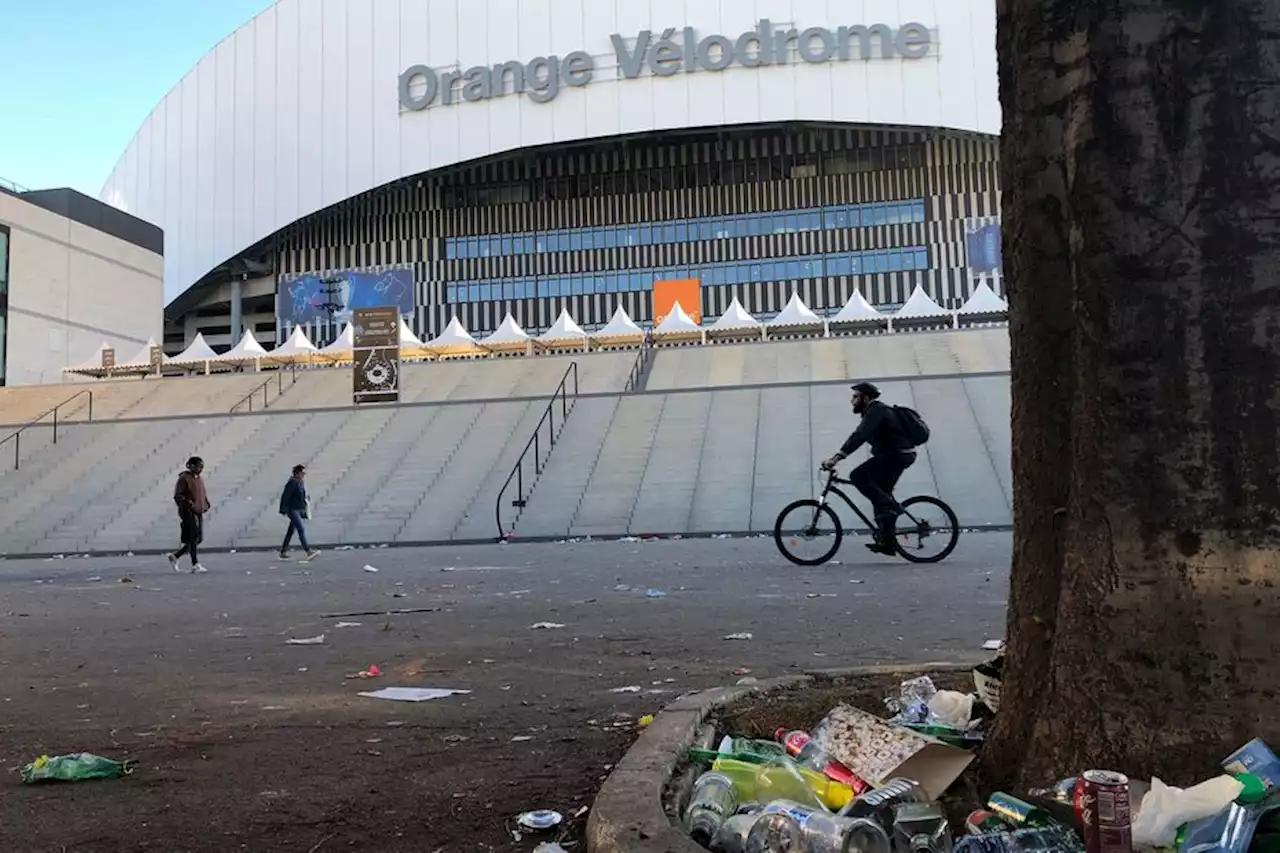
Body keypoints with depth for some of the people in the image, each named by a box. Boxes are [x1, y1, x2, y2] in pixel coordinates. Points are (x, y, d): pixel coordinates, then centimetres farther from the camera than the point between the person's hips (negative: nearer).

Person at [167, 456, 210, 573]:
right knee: (193, 539, -9)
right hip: (188, 513, -8)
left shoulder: (200, 479, 16)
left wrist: (206, 504, 9)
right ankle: (195, 566, -5)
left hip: (199, 513, 8)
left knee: (198, 539, 8)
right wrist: (188, 504, -22)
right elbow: (177, 495, -13)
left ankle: (175, 556, 22)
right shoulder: (184, 478, -8)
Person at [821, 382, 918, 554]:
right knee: (880, 494, 13)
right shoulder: (874, 411, 20)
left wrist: (837, 458, -32)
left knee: (858, 477, -16)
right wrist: (835, 458, 19)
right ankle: (886, 542, 14)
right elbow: (859, 436, 23)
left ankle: (889, 506, -15)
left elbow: (859, 436, -26)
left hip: (896, 455, -11)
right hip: (898, 455, 11)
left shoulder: (876, 410, -13)